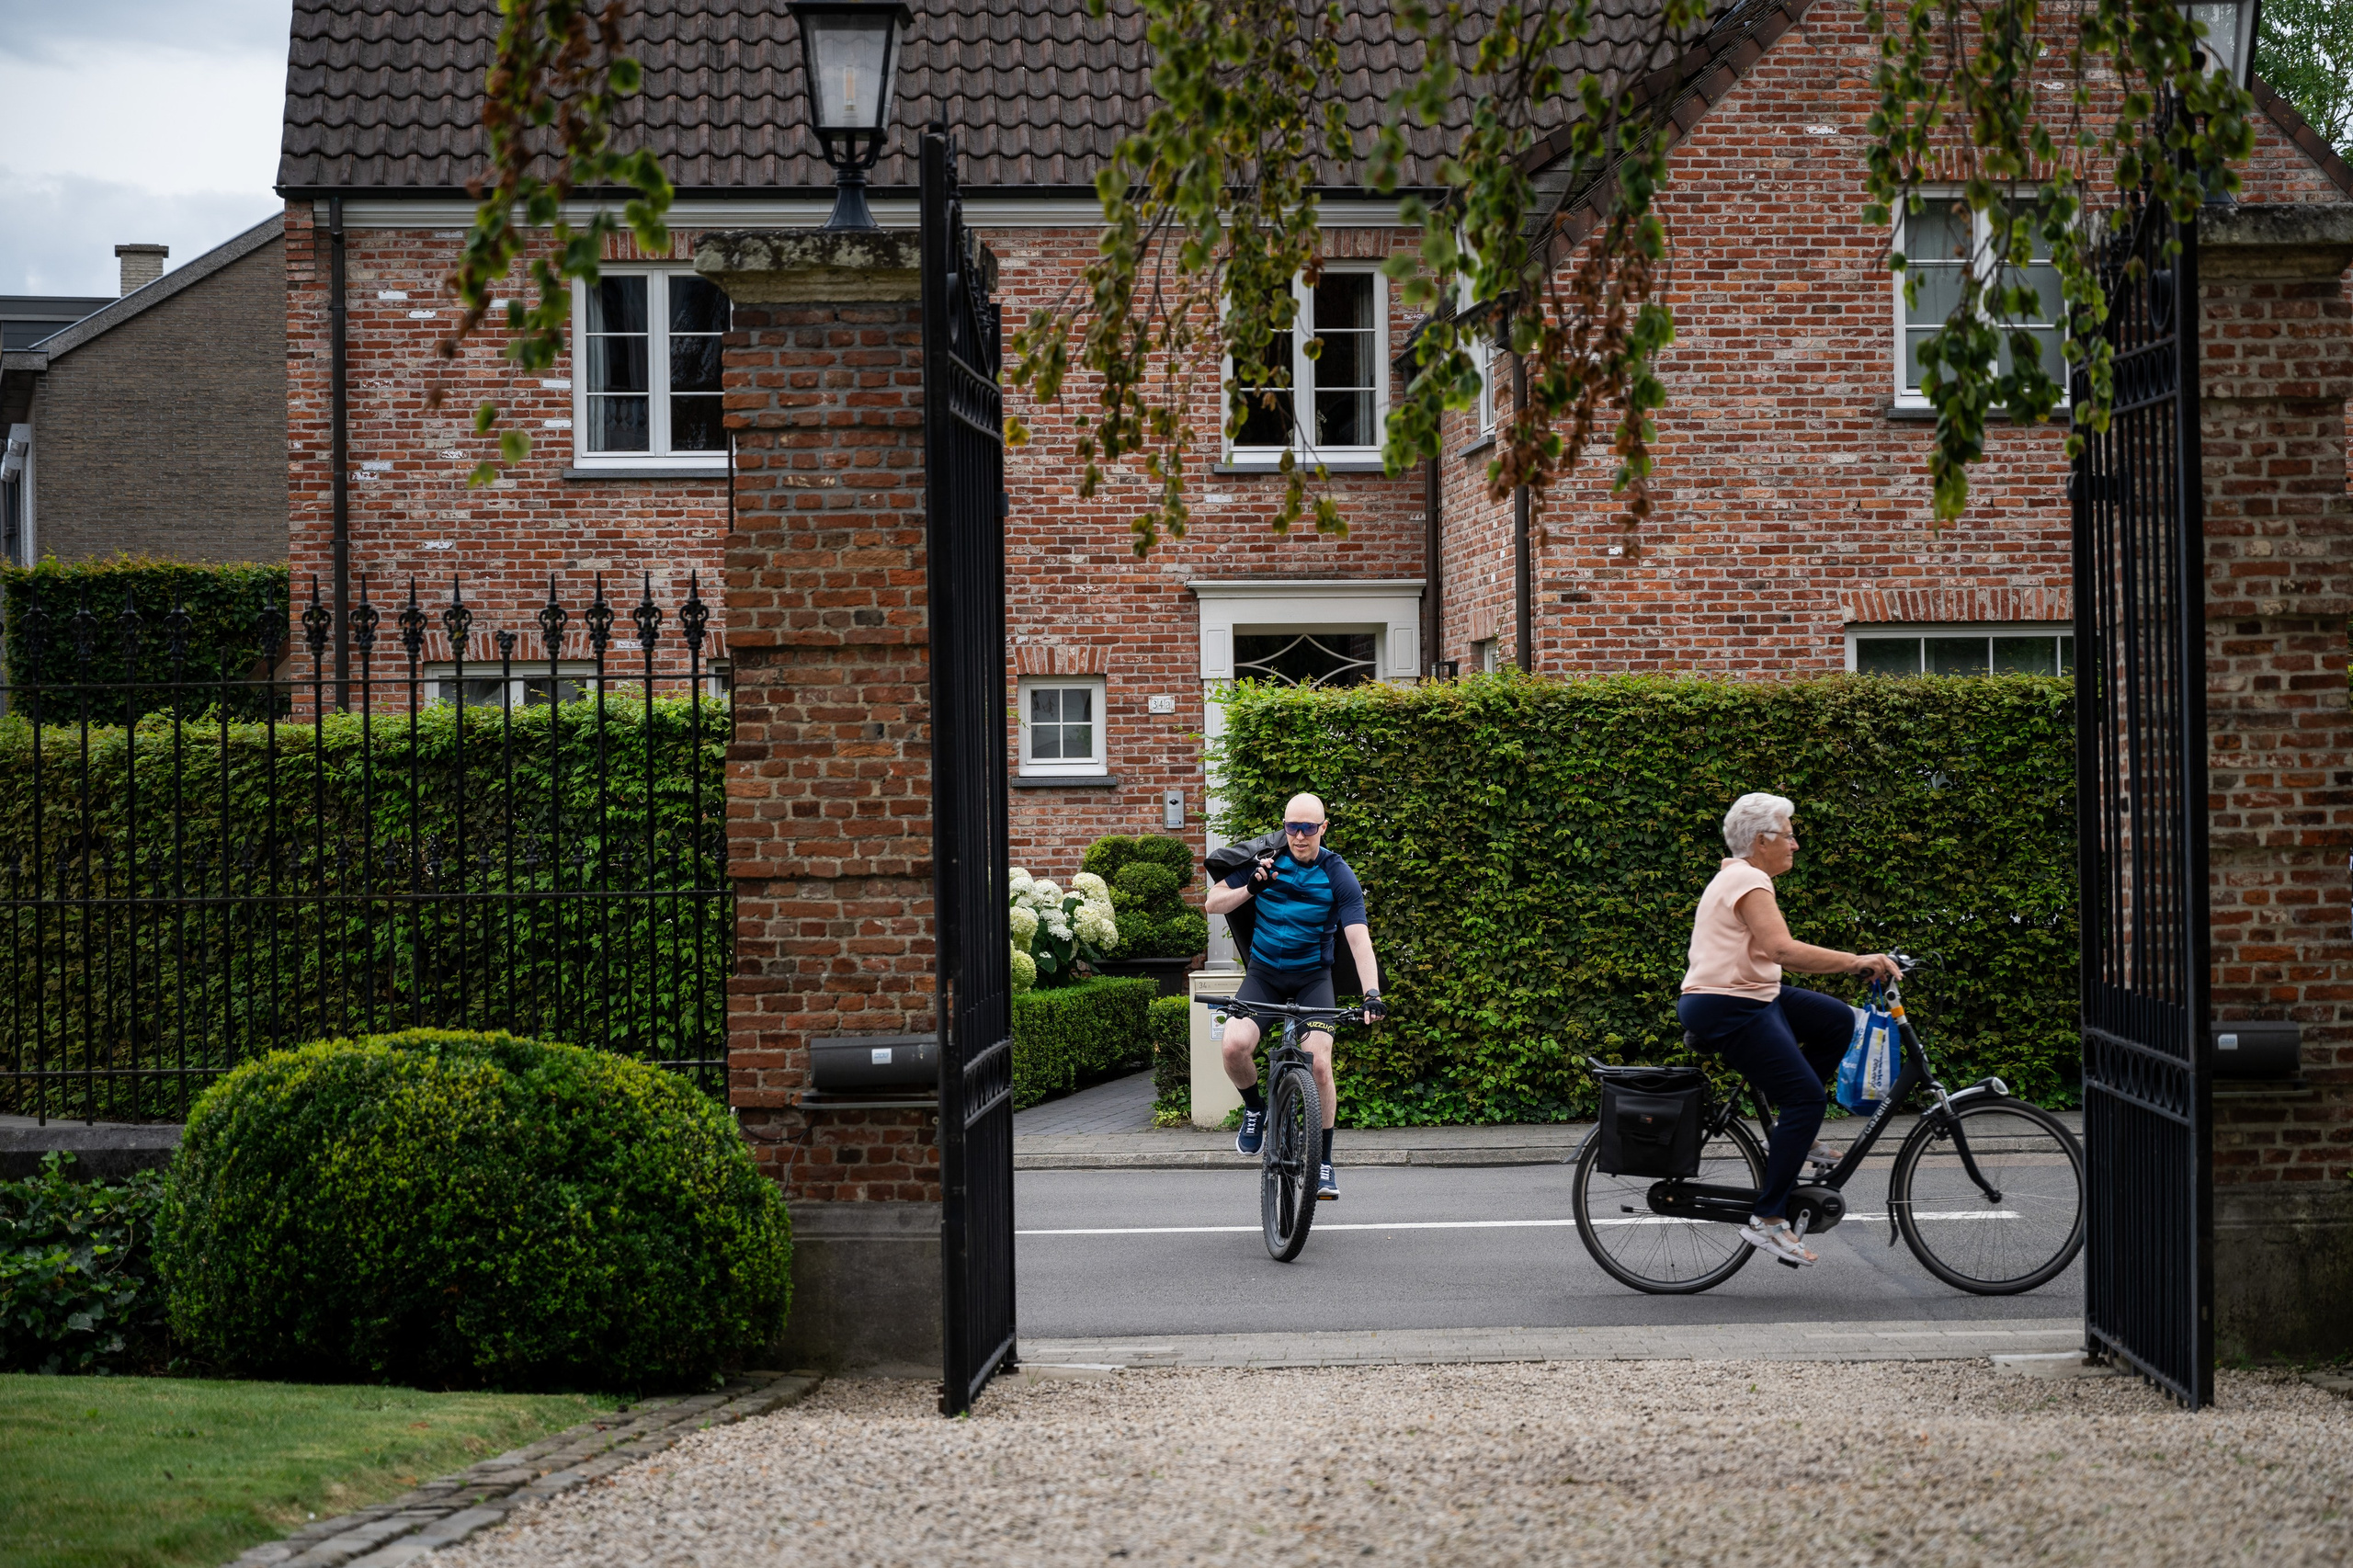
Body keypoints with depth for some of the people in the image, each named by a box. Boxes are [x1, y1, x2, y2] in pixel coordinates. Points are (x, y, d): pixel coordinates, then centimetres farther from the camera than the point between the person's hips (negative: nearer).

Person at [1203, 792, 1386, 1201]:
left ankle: (1323, 1164, -2)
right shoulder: (1265, 861, -4)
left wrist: (1372, 993, -31)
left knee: (1318, 1064, -18)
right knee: (1235, 1045, -25)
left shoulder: (1338, 876, -10)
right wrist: (1250, 889, -19)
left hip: (1312, 978, -1)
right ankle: (1255, 1107, 8)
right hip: (1263, 972, 1)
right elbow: (1212, 904, 0)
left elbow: (1358, 938, -17)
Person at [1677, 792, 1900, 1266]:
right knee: (1807, 1098, -12)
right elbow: (1783, 949, -29)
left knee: (1838, 1019, 11)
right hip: (1726, 1009, -10)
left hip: (1751, 998, 10)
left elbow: (1775, 952, 21)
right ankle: (1767, 1221, -11)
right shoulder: (1749, 881, -16)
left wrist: (1853, 962, 15)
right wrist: (1856, 961, -26)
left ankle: (1794, 1133, 12)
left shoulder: (1738, 877, 18)